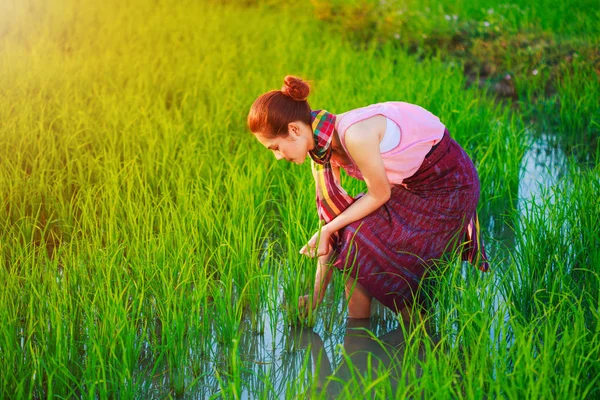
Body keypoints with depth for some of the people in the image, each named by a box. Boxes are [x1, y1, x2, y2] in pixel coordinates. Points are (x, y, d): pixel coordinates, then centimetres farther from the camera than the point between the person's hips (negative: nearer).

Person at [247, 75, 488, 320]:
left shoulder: (354, 134, -31)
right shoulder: (322, 150, -4)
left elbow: (379, 195, -19)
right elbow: (331, 214, 1)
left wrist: (326, 231, -12)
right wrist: (317, 295, 2)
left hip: (448, 188, -8)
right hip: (414, 187, 8)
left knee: (357, 247, -14)